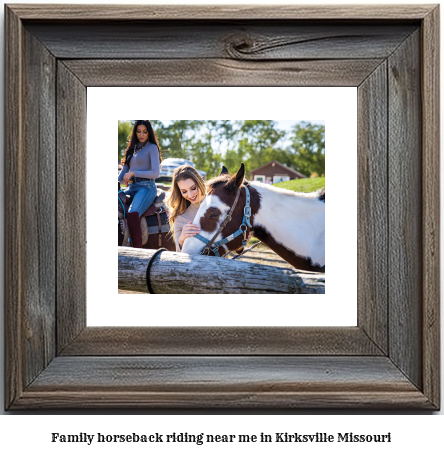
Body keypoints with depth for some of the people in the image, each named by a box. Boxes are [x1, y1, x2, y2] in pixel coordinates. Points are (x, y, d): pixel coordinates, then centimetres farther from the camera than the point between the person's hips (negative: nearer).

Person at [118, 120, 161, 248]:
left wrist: (133, 173, -13)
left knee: (132, 214, -33)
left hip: (146, 188, -8)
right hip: (132, 189, 8)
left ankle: (137, 249, -37)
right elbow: (124, 172, 20)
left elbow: (156, 173, -9)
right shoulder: (133, 149, 22)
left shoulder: (152, 148, 2)